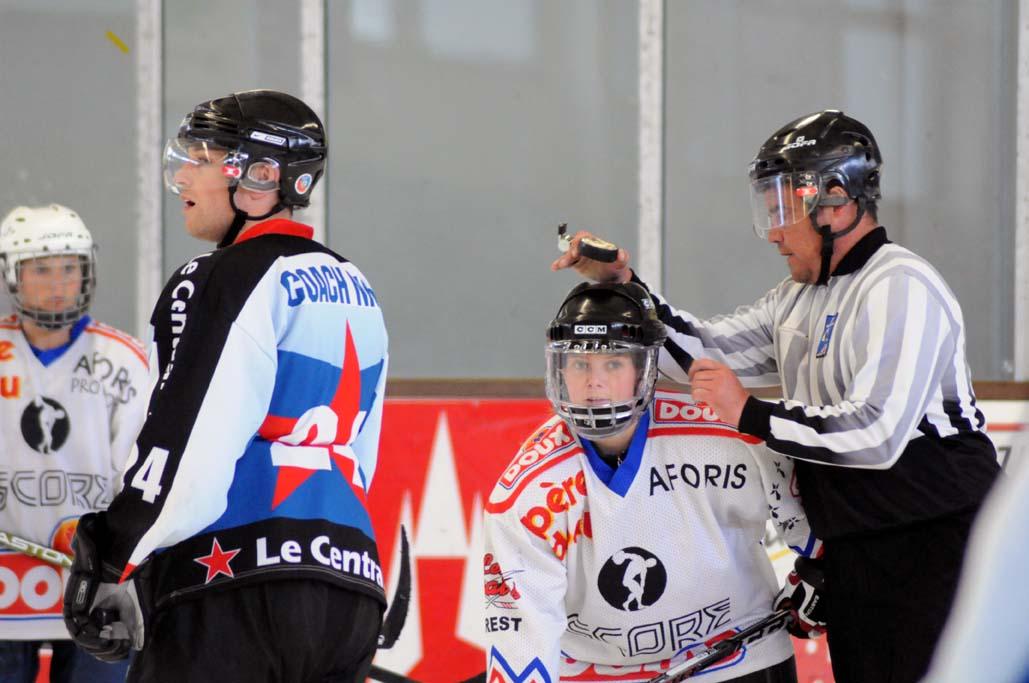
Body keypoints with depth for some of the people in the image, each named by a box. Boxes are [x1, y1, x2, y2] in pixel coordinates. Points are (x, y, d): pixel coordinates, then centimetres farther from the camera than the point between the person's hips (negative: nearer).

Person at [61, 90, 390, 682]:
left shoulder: (224, 283, -9)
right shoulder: (355, 291, 18)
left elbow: (187, 459, -16)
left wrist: (111, 562, -6)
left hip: (238, 593, -8)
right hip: (351, 593, 8)